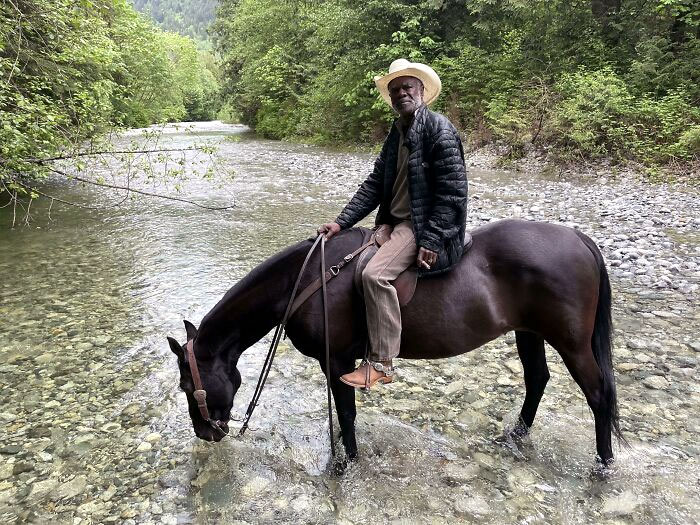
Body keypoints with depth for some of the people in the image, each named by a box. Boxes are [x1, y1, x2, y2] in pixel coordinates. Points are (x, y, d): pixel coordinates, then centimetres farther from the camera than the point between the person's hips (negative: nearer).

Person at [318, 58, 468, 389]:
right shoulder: (397, 134, 14)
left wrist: (431, 241, -21)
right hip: (394, 223, 9)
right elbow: (374, 185, 11)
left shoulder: (439, 129, -10)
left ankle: (381, 364, -14)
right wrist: (341, 222, 0)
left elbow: (453, 193, -16)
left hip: (423, 225, -9)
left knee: (375, 273, -27)